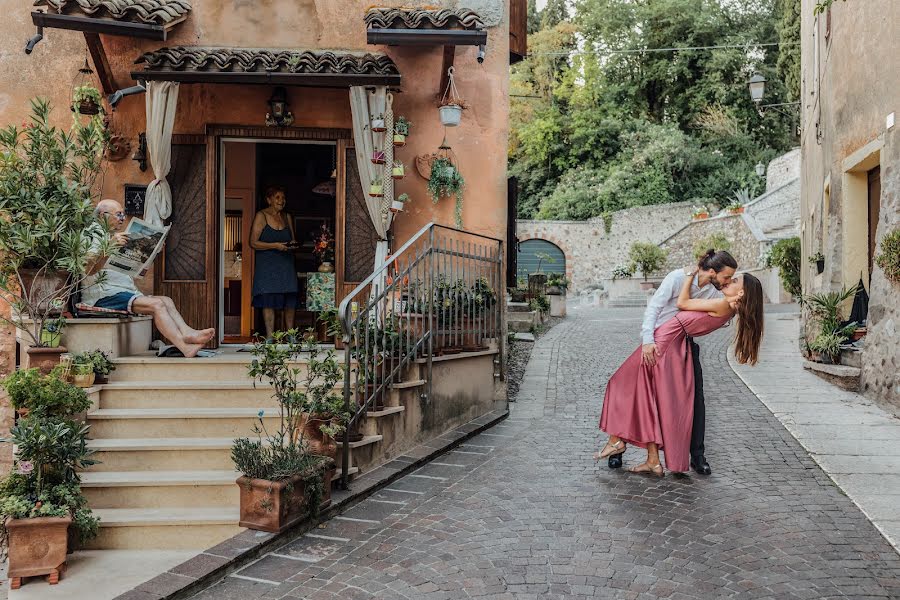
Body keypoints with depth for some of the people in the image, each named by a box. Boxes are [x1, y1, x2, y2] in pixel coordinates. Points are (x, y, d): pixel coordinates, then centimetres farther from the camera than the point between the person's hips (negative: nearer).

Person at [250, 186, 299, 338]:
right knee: (269, 301, -5)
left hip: (286, 264, 5)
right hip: (267, 266, -5)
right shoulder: (261, 216, -3)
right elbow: (253, 242, -9)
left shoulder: (287, 217, 14)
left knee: (289, 300, 2)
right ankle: (270, 336, -1)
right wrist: (275, 246, -18)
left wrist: (292, 244, -2)